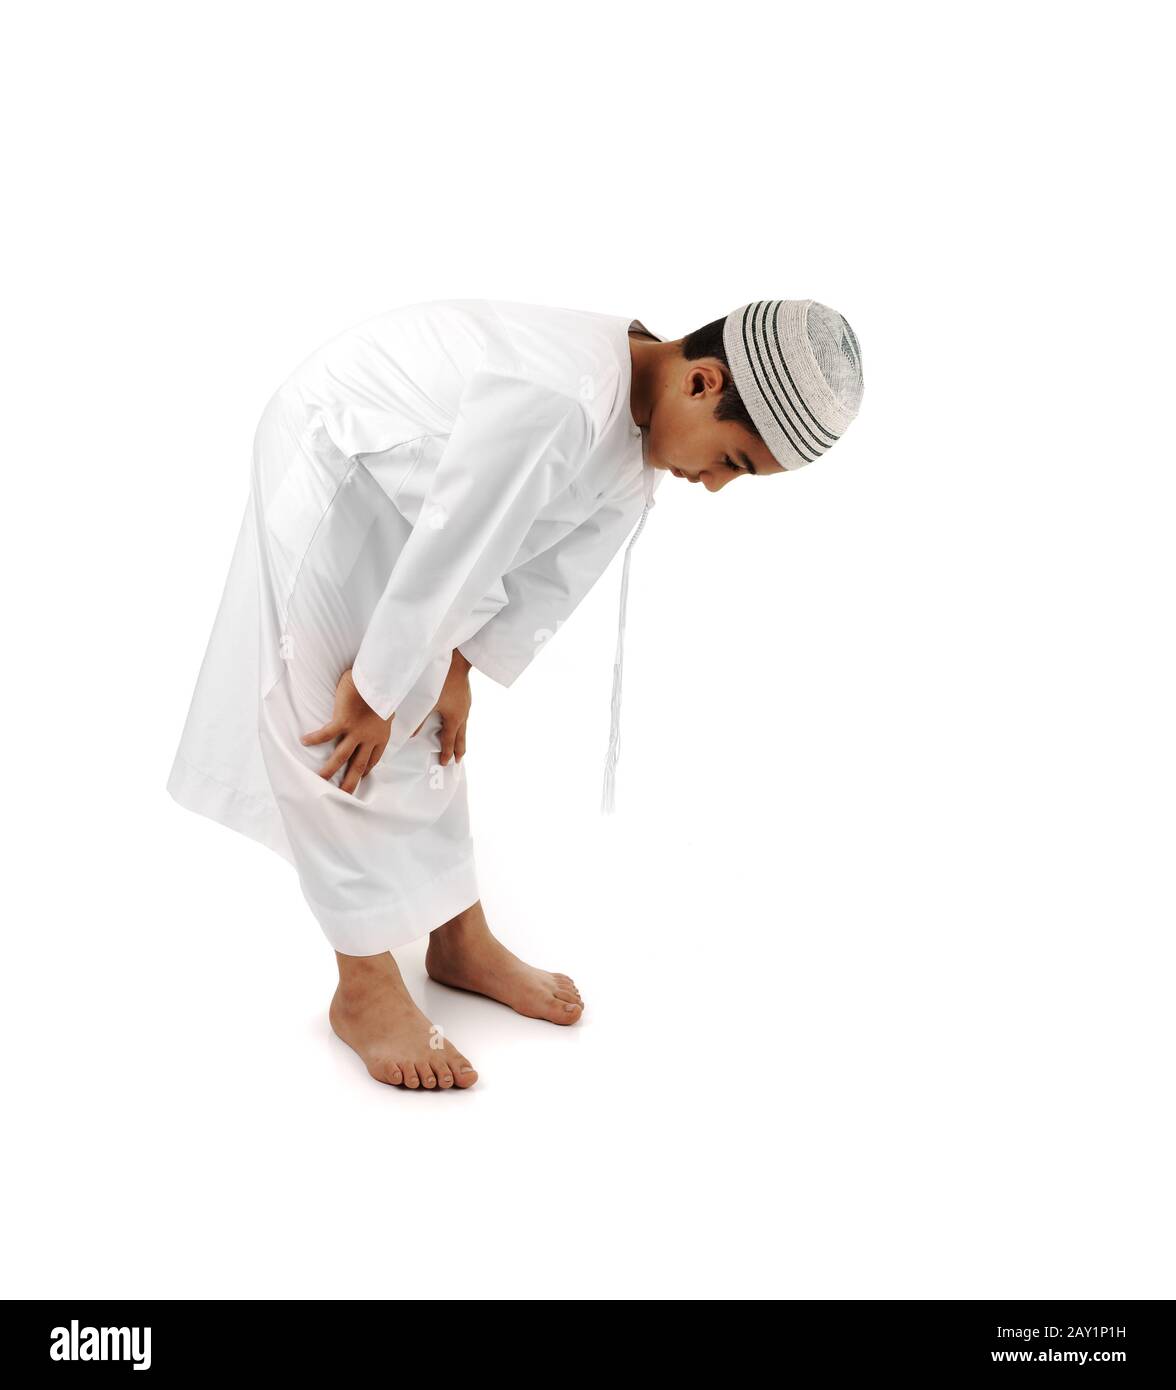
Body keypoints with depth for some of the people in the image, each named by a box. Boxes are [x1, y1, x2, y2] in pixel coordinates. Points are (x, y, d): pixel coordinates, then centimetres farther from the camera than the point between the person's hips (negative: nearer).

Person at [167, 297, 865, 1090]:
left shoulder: (639, 428, -9)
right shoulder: (558, 400, -39)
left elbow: (552, 565, -1)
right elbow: (446, 556, -31)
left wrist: (458, 669, -3)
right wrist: (373, 689, -19)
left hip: (405, 493, 9)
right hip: (329, 464, -8)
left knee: (422, 724, 14)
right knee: (342, 739, -6)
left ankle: (460, 938, 26)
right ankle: (365, 990, 6)